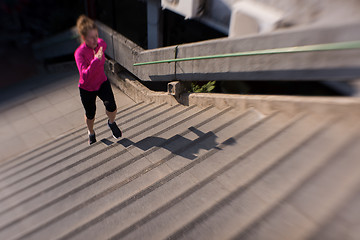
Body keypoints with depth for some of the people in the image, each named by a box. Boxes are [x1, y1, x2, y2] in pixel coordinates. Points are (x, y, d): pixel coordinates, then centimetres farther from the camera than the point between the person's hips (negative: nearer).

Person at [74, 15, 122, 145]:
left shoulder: (101, 44, -14)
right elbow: (85, 76, -40)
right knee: (90, 114, 14)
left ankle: (111, 123, 14)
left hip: (102, 83, 2)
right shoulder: (79, 53, -28)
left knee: (111, 107, -22)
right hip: (86, 88, -2)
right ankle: (91, 133, 47)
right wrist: (95, 60, -48)